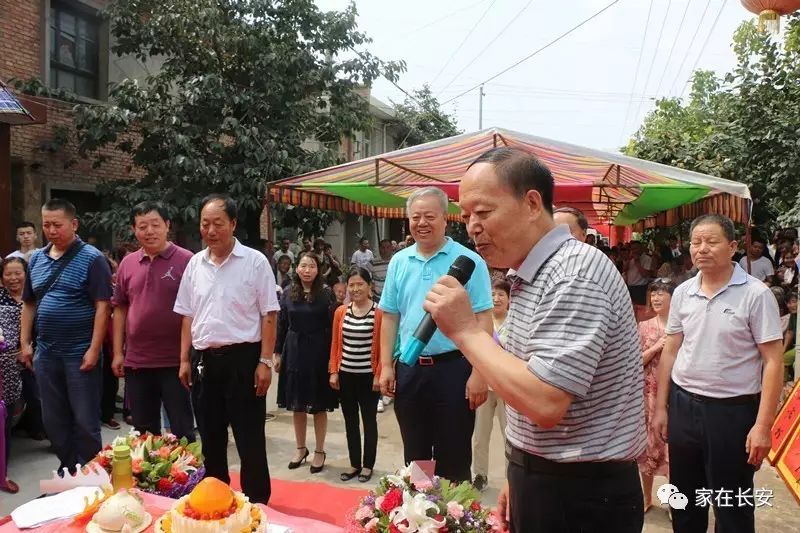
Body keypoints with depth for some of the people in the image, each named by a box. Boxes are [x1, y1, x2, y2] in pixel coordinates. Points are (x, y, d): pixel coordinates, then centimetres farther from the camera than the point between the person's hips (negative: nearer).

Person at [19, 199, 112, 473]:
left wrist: (94, 349, -18)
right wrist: (25, 343, 9)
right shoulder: (36, 259, 10)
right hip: (45, 353, 6)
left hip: (80, 354, -6)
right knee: (54, 420, 15)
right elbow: (29, 304, 16)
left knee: (85, 421, 4)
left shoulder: (91, 258, -9)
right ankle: (68, 470, 30)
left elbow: (102, 305, -13)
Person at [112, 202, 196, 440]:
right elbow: (120, 309, 12)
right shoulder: (127, 263, 8)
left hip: (175, 362, -5)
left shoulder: (186, 260, -7)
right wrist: (117, 352, 8)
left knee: (182, 432, 5)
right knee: (143, 433, 17)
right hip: (136, 362, 5)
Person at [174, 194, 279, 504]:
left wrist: (265, 361, -12)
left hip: (243, 358, -5)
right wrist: (184, 360, 8)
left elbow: (268, 315, -7)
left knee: (250, 438, 3)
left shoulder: (255, 261, -6)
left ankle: (257, 502, 17)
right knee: (211, 437, 15)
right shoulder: (195, 264, 8)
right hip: (205, 359, 5)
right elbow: (187, 316, 13)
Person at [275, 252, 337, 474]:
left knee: (319, 405, 6)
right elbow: (281, 325, 7)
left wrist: (332, 357, -10)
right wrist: (277, 353, 5)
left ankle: (320, 451, 20)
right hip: (294, 352, 3)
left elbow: (332, 328, -6)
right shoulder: (288, 294, 4)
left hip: (318, 353, -3)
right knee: (297, 405, 12)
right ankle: (301, 448, 28)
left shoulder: (326, 294, -5)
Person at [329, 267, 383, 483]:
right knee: (350, 421, 13)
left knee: (369, 421, 9)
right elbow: (335, 345, 7)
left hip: (368, 376, -4)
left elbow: (383, 347, -7)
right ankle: (355, 464, 25)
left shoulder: (379, 313, -9)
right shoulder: (340, 312, 3)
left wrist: (379, 375, -10)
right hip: (345, 375, 4)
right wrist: (333, 372, 1)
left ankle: (368, 465, 21)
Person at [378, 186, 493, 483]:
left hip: (453, 368, -4)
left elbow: (483, 319, -8)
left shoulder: (469, 261, -6)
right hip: (409, 369, 4)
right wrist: (386, 366, 5)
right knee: (414, 455, 17)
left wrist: (478, 373, -14)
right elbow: (389, 317, 10)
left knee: (454, 458, 6)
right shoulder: (399, 262, 7)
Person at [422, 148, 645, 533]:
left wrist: (467, 330, -23)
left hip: (579, 496, -9)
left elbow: (545, 404, -30)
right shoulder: (530, 276, 9)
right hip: (542, 481, 9)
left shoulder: (573, 276, -23)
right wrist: (522, 476, 18)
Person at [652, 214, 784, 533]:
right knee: (684, 501, 17)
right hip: (683, 404, 4)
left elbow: (773, 361, -11)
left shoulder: (756, 294, -10)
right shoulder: (682, 293, 4)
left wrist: (762, 425, -15)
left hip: (732, 410, -4)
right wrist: (661, 407, 8)